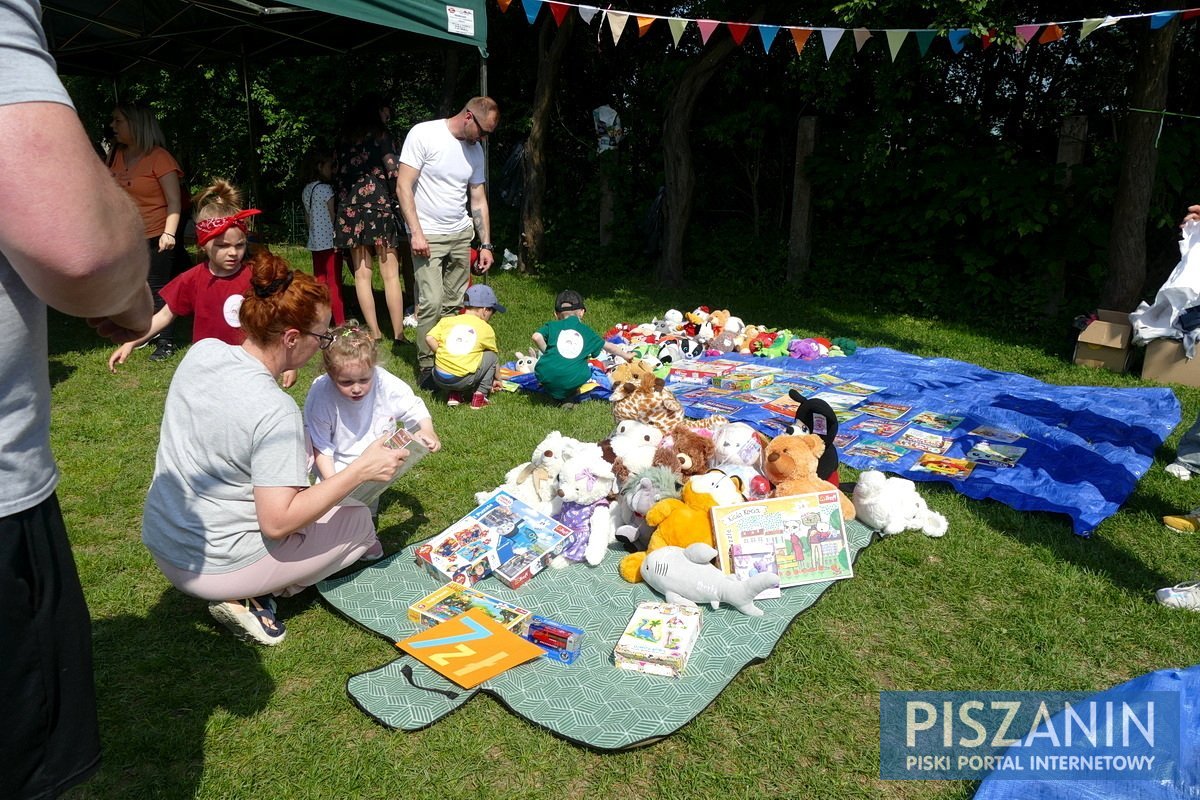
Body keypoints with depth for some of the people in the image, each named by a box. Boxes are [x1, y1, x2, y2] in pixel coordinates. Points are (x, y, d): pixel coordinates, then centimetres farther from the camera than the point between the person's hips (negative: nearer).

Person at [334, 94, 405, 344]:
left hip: (350, 208, 5)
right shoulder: (380, 135, 0)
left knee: (361, 273, 6)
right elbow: (393, 171, -7)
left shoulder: (345, 138, 15)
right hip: (379, 203, -5)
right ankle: (398, 333, -4)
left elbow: (340, 174, 14)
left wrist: (345, 208, 16)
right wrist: (397, 200, 6)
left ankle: (375, 332, 7)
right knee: (390, 273, -3)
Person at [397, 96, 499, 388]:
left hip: (461, 235, 6)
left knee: (454, 304, 3)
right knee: (432, 303, -12)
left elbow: (478, 200, 14)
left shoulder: (475, 149, 9)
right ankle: (427, 366, 0)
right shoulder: (423, 134, -9)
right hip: (428, 235, -6)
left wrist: (485, 244, 10)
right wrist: (416, 233, -17)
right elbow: (403, 186, -12)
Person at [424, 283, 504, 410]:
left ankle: (454, 395, 17)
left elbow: (429, 338, 1)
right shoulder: (486, 329, 11)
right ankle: (480, 395, 12)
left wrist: (442, 356, 14)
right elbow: (496, 355, 24)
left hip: (439, 379, 4)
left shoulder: (447, 320, 14)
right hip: (463, 381, -3)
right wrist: (496, 378, 39)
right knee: (491, 355, 17)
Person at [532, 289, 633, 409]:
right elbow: (607, 346, 34)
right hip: (572, 380, -1)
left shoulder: (551, 325, 18)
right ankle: (568, 397, 8)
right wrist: (626, 355, 50)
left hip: (547, 375, 1)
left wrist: (546, 352, 16)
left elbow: (536, 337, -1)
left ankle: (554, 394, 12)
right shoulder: (586, 331, 22)